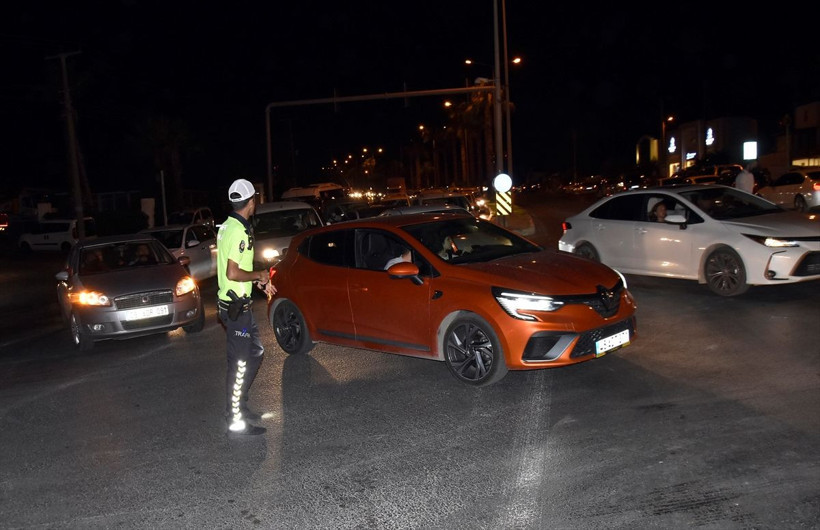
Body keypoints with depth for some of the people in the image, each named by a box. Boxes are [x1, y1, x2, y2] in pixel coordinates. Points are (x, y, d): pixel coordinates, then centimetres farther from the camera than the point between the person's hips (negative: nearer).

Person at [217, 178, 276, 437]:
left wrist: (259, 281, 17)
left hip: (236, 304, 10)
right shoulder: (239, 231, -20)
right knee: (240, 362, -3)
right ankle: (236, 420, 5)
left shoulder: (228, 227, 12)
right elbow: (233, 274, -27)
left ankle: (237, 405, 28)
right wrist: (259, 275, -12)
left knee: (255, 353, 18)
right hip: (236, 306, -10)